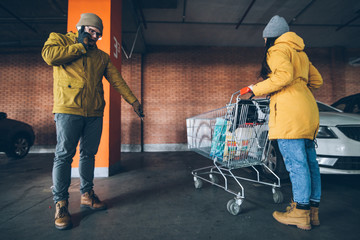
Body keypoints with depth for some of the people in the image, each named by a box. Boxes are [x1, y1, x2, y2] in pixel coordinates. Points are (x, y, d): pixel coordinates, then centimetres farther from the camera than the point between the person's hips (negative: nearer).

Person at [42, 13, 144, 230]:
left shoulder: (102, 56, 20)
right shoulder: (59, 39, 12)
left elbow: (117, 80, 16)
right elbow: (49, 55, -10)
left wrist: (133, 101, 9)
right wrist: (80, 45, -2)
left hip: (94, 113, 4)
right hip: (68, 109, -4)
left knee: (89, 154, 9)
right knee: (64, 155, -4)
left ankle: (87, 194, 21)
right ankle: (61, 203, 5)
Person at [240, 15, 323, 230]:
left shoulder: (278, 50, 1)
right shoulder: (301, 53, 28)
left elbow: (284, 75, -18)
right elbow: (317, 81, 26)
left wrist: (255, 89, -11)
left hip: (290, 110, -9)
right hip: (308, 109, 9)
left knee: (296, 162, -7)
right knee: (309, 161, 8)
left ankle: (301, 212, -1)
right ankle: (313, 209, 16)